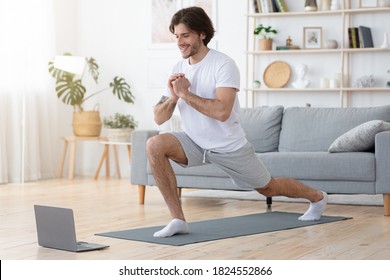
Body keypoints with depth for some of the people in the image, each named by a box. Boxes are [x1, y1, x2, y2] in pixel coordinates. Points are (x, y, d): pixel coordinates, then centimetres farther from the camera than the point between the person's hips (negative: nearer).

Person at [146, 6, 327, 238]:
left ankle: (318, 197, 46)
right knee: (155, 145, -24)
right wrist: (173, 97, -24)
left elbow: (222, 112, -35)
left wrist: (185, 93, -32)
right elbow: (159, 118, -4)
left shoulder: (223, 64, -22)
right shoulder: (179, 68, -3)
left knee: (269, 188, 14)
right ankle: (178, 220, -18)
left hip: (228, 146, -4)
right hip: (195, 142, 5)